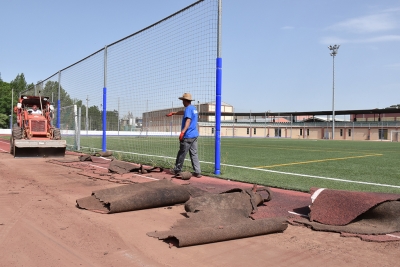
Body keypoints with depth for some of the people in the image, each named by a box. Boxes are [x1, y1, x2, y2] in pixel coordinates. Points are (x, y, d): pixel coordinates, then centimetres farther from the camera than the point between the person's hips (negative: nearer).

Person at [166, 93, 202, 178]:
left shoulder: (188, 108, -11)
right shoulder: (193, 108, 17)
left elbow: (188, 120, -25)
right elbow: (183, 112, 35)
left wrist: (183, 131, -36)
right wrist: (173, 113, 46)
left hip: (187, 136, -9)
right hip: (194, 135, 9)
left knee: (181, 154, 4)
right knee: (194, 154, 8)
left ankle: (177, 170, 15)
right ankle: (197, 172, 4)